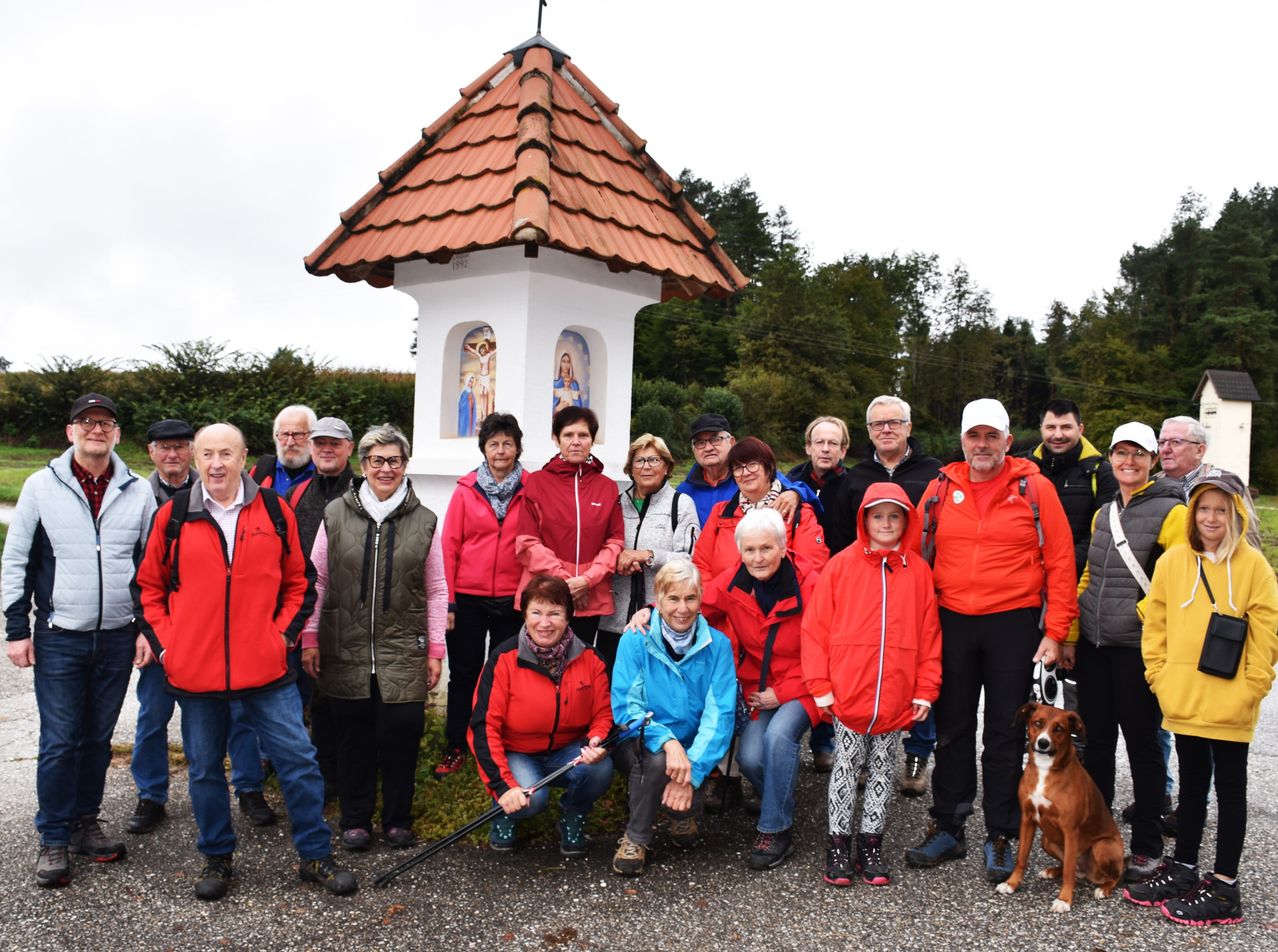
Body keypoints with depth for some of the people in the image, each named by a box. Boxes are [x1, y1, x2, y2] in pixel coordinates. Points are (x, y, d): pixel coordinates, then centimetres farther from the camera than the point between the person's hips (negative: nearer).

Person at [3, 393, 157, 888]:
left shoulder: (138, 491, 3)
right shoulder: (41, 486, -2)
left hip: (118, 638, 2)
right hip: (59, 639, -2)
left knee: (98, 738, 13)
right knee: (59, 741, 1)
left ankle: (85, 822, 28)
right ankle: (53, 840, 15)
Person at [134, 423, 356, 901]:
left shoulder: (274, 510, 1)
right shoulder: (173, 515, 1)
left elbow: (300, 581, 8)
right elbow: (148, 586, 10)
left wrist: (283, 634, -1)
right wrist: (164, 643, 1)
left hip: (264, 665, -1)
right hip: (194, 669, 1)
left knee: (298, 758, 1)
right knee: (205, 768, 13)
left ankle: (316, 855, 16)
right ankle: (217, 858, 31)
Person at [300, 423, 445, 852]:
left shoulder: (423, 521, 3)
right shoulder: (336, 514, 3)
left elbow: (436, 590, 6)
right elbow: (316, 581, 7)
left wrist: (435, 648, 3)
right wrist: (309, 639, 4)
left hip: (403, 651, 0)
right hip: (346, 650, 0)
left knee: (400, 733, 0)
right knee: (353, 734, 7)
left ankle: (398, 820, 20)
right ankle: (355, 820, 24)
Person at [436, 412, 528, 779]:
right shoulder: (466, 489, 0)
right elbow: (449, 545, 0)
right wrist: (446, 601, -4)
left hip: (513, 601, 0)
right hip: (468, 599, 0)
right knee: (463, 674, 9)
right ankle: (455, 748, 22)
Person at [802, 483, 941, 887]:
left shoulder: (918, 570, 3)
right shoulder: (841, 565, -3)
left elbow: (929, 634, 5)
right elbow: (816, 626, -4)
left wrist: (926, 690, 1)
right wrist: (821, 685, -7)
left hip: (896, 695, 2)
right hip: (848, 690, -2)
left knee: (882, 766, 12)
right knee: (847, 763, 6)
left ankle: (871, 842, 24)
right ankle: (838, 843, 18)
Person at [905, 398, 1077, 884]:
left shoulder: (1035, 489, -2)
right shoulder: (941, 489, 4)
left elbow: (1060, 565, -3)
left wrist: (1054, 632, -7)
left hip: (1014, 624, -2)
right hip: (952, 624, 3)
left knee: (1005, 734, 6)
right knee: (952, 729, 11)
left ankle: (1001, 835, 19)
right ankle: (947, 828, 23)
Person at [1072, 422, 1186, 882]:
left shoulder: (1170, 512, -6)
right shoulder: (1103, 513, 13)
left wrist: (1147, 624, -17)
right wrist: (1070, 634, 12)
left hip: (1137, 648, -6)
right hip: (1093, 645, 6)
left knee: (1142, 744, 5)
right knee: (1096, 740, 14)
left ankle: (1147, 846, 19)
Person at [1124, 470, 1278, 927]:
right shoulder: (1172, 561, 1)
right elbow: (1155, 622, 5)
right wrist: (1158, 675, 1)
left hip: (1230, 705, -3)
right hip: (1182, 700, 4)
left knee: (1229, 786, 8)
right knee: (1191, 782, 17)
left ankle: (1224, 885, 17)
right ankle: (1183, 869, 30)